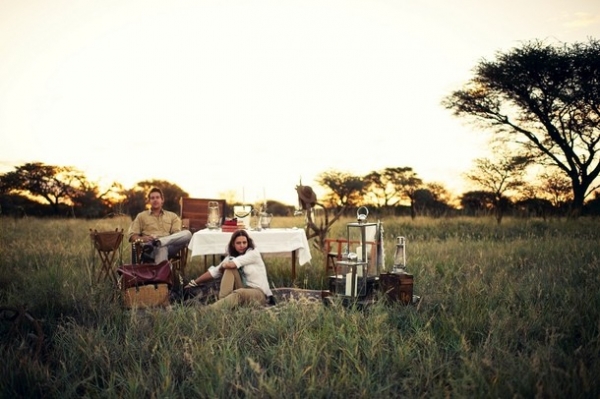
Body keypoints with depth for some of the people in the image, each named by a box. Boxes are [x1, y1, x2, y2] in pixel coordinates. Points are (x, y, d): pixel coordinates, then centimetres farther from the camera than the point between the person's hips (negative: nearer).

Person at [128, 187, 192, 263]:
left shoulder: (172, 216, 26)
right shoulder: (141, 216, 23)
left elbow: (178, 234, 12)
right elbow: (132, 236, 14)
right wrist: (142, 239, -11)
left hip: (169, 246, 3)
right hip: (151, 247, -3)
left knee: (187, 233, -30)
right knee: (161, 248, -43)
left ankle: (159, 242, -45)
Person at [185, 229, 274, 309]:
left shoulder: (253, 252, -9)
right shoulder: (231, 257, 9)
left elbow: (231, 264, -19)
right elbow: (213, 272, 6)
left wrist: (222, 266, 2)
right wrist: (194, 283, 2)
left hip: (259, 293, -5)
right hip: (243, 290, 5)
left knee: (239, 293, -38)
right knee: (230, 269, -15)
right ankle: (223, 301, -28)